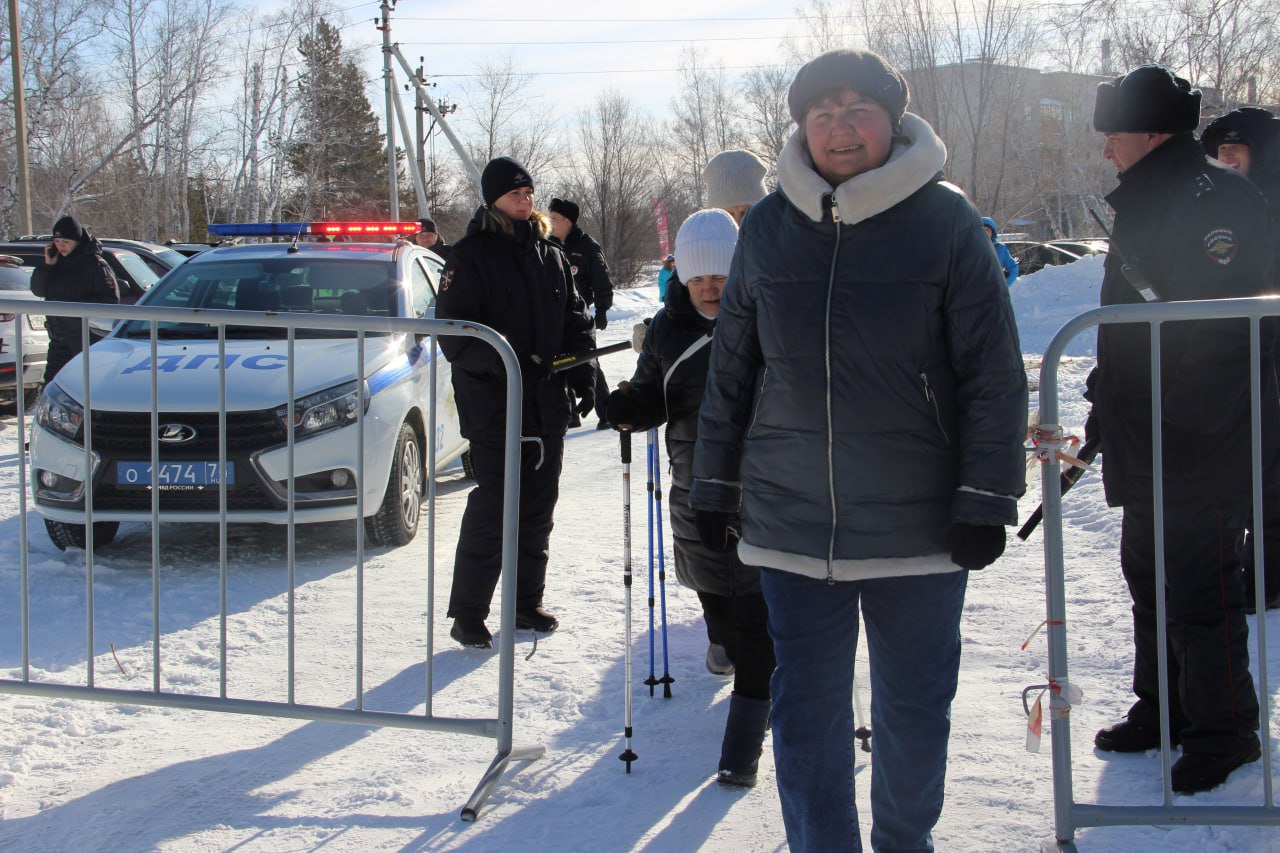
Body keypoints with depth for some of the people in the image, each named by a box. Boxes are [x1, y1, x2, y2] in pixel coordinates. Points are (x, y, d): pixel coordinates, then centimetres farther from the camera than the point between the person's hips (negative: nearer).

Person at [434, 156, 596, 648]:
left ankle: (527, 602, 25)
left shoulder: (551, 256, 12)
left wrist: (585, 379, 6)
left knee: (538, 506, 12)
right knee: (492, 508, -6)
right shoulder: (471, 255, -5)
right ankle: (467, 615, 3)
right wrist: (497, 359, -27)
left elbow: (574, 322, 17)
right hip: (493, 404, -6)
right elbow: (454, 332, -12)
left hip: (547, 404, 6)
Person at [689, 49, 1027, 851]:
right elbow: (732, 369, 11)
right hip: (792, 520, 2)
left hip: (918, 521, -1)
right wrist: (714, 484, 12)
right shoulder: (768, 228, 4)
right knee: (807, 704, 5)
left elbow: (994, 373, -4)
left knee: (914, 702, 13)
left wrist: (987, 499, -9)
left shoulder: (945, 221, -4)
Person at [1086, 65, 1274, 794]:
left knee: (1200, 586, -3)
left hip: (1202, 448, -10)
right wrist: (1107, 410, 20)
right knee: (1149, 574, 17)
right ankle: (1163, 709, 31)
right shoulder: (1144, 204, 16)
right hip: (1146, 444, 10)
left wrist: (1182, 426, -24)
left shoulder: (1214, 198, -15)